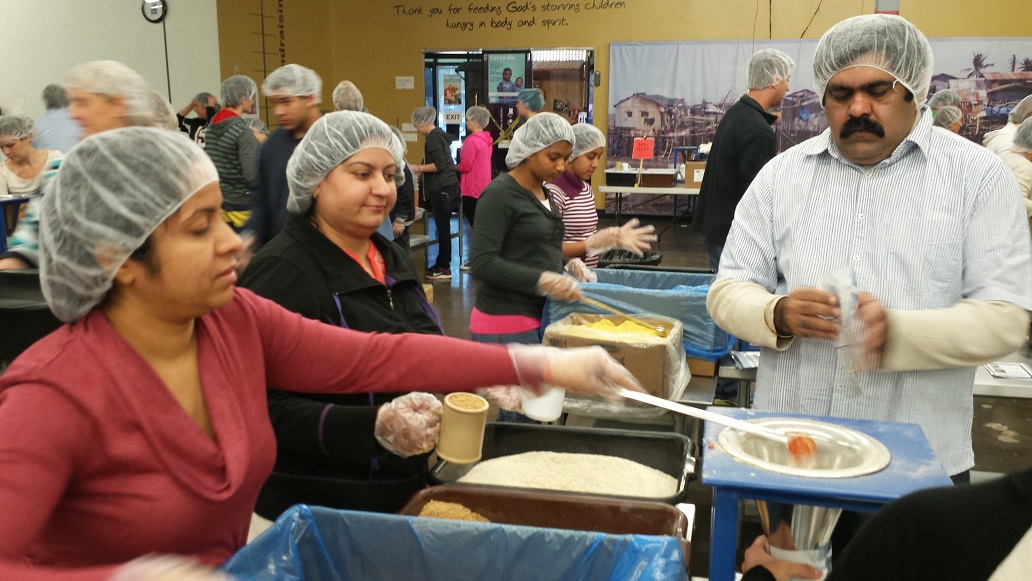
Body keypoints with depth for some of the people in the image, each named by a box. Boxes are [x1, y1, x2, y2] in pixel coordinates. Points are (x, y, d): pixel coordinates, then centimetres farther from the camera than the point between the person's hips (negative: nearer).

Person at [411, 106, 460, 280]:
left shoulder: (433, 137, -14)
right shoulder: (439, 134, 16)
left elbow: (439, 165, -21)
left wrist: (418, 168, -12)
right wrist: (420, 172, 22)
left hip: (442, 188, -10)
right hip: (445, 186, 10)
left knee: (443, 228, -5)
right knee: (442, 227, 13)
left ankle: (444, 268, 0)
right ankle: (441, 264, 21)